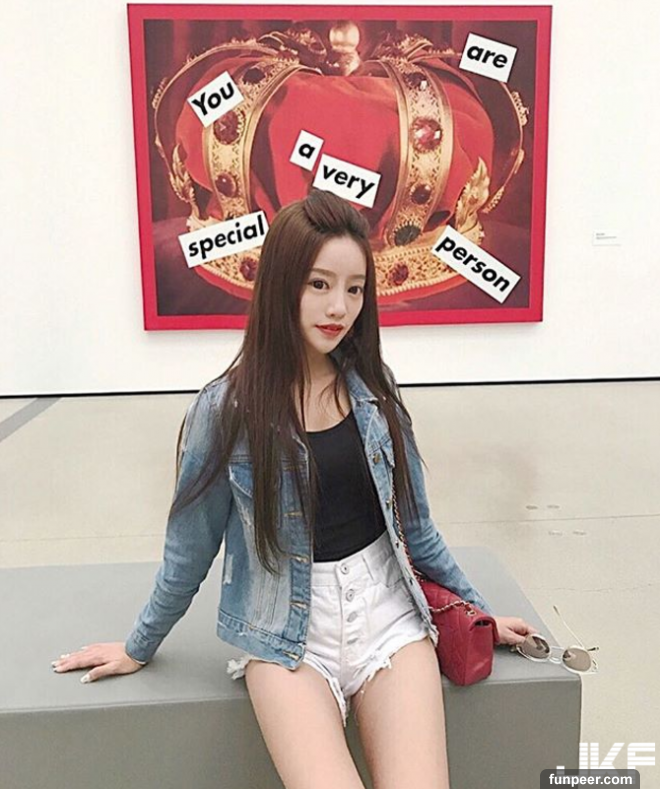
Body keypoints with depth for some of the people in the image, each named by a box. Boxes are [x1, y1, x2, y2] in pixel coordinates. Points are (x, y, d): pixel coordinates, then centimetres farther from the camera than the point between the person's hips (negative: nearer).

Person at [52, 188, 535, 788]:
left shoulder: (375, 387, -1)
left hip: (386, 607, 3)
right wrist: (138, 649, 14)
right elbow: (190, 548, 3)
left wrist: (478, 611, 17)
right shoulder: (228, 408, -11)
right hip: (287, 630, -2)